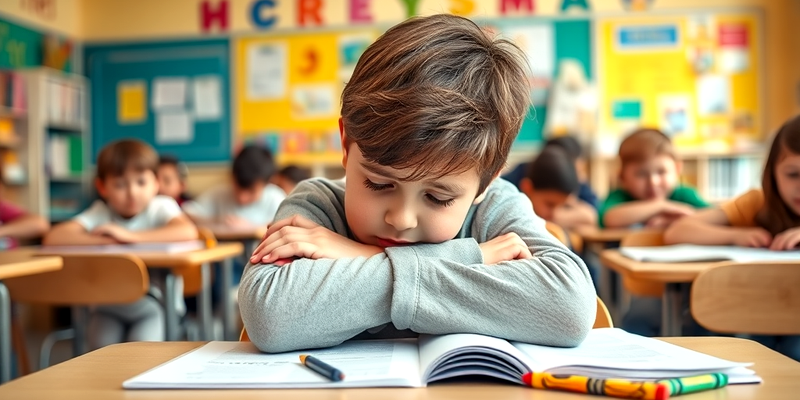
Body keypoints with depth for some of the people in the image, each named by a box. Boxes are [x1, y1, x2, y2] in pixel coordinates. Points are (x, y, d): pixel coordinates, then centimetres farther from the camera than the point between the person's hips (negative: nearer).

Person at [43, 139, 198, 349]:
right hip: (108, 307, 2)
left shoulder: (161, 207, -10)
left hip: (153, 304, -2)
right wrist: (104, 240, -25)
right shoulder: (100, 213, -4)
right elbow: (53, 238, -17)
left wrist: (130, 236, -31)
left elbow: (189, 232, -33)